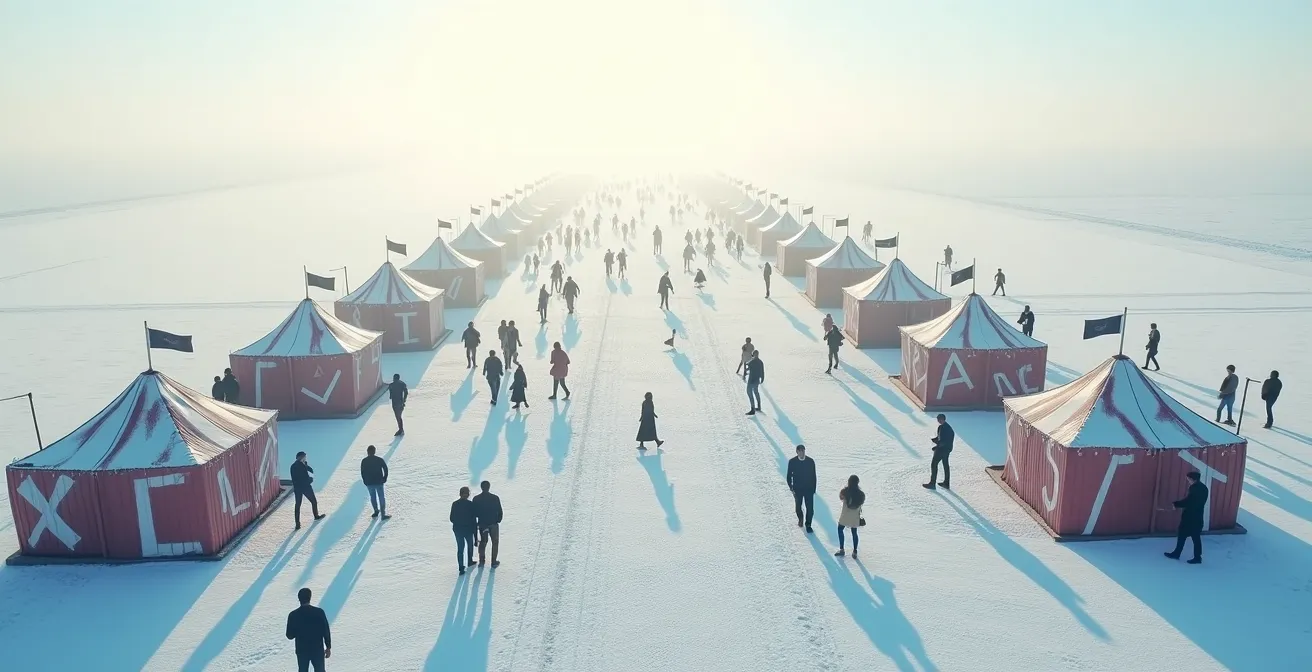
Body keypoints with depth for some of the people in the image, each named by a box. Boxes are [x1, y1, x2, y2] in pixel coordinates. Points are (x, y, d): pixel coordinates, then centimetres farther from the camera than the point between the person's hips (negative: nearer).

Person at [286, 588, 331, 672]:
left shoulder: (293, 615, -11)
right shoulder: (319, 612, -12)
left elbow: (290, 636, -4)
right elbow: (326, 631, -8)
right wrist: (328, 647, 4)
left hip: (302, 651, 0)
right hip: (318, 650, 0)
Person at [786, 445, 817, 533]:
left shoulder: (811, 461, -9)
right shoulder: (792, 462, -10)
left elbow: (813, 476, -2)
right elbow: (789, 476, -1)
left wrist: (813, 489, -1)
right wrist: (791, 487, -7)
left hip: (809, 489, 0)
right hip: (797, 489, 0)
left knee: (810, 508, -2)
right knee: (798, 507, 15)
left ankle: (808, 525, 17)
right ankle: (800, 519, 45)